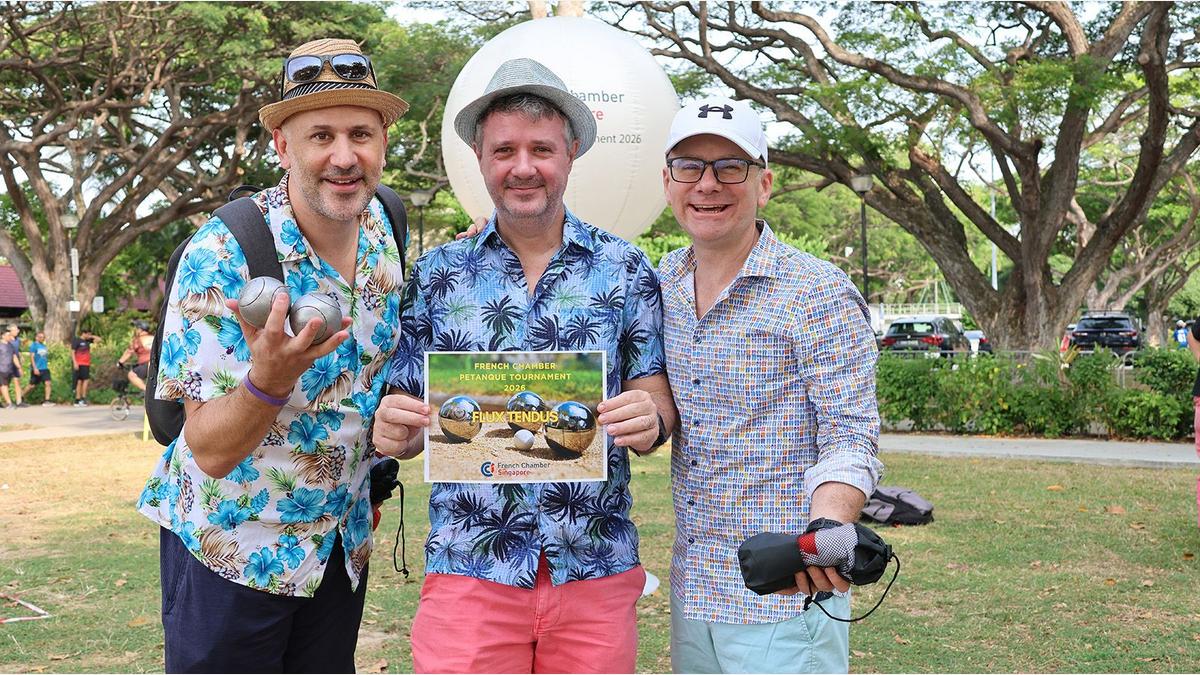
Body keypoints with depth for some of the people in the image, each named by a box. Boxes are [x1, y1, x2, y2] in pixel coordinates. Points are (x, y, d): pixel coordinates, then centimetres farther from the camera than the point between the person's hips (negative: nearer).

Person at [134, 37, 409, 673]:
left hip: (341, 541, 5)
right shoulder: (221, 256, -23)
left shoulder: (383, 228, -5)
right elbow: (211, 450, -24)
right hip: (234, 547, -5)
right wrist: (269, 378, -42)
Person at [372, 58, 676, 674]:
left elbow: (657, 404, 3)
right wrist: (395, 431, -14)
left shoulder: (625, 270, 4)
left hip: (596, 575, 0)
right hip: (468, 571, 0)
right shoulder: (436, 274, 5)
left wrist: (650, 421, -19)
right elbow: (404, 423, 8)